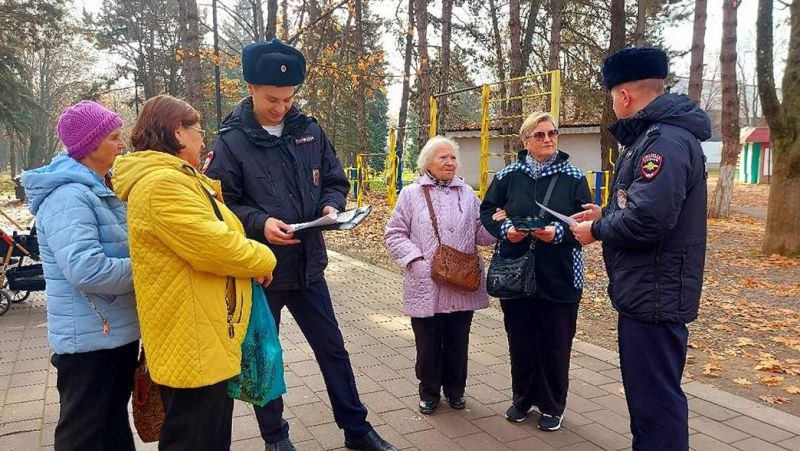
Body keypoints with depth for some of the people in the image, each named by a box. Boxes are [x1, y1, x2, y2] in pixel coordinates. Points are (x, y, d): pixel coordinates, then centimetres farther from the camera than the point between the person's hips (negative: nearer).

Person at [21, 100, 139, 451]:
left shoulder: (98, 190, 12)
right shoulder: (68, 196, -20)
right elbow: (86, 270, -31)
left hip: (116, 330, 9)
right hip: (90, 338, -9)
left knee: (115, 423, 23)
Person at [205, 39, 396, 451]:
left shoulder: (310, 131, 2)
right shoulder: (231, 141, -9)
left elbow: (335, 181, 11)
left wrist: (332, 206, -10)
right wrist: (259, 223, -25)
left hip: (307, 263, 4)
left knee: (333, 348, 13)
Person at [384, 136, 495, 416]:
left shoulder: (467, 193, 10)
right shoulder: (411, 194, 2)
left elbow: (480, 234, 9)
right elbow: (394, 234, 0)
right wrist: (417, 259, -13)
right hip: (427, 286, -2)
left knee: (458, 342, 13)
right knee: (428, 344, 8)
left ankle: (455, 389, 33)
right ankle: (429, 392, 28)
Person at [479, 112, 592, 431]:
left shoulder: (573, 177, -1)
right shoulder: (509, 175, 2)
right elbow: (487, 211, 8)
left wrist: (559, 232, -20)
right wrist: (505, 229, -12)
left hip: (559, 276, -1)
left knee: (555, 344, 8)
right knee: (520, 340, 12)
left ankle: (552, 407, 27)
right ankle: (522, 399, 32)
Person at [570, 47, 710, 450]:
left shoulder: (666, 140, -21)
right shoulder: (655, 134, 13)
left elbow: (646, 220, -30)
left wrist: (596, 230, -14)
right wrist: (606, 213, 15)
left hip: (654, 295, -11)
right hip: (646, 291, 11)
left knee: (655, 399, 0)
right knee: (646, 390, 22)